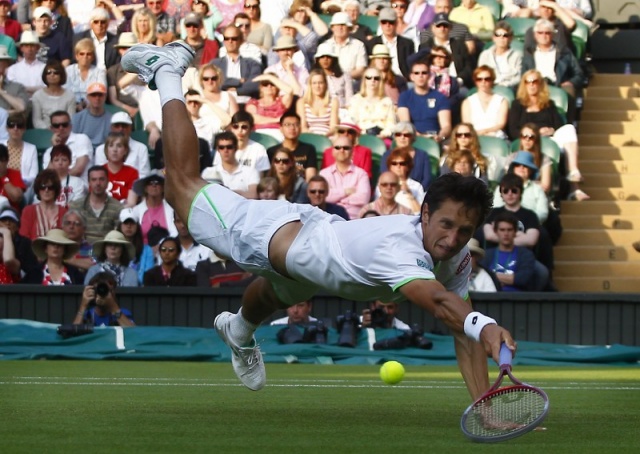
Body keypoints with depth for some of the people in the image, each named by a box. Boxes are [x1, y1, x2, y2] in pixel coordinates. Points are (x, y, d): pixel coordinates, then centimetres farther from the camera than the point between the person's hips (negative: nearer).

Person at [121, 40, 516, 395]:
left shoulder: (456, 259, -24)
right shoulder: (397, 246, -47)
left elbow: (464, 335, -23)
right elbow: (437, 301, -66)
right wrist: (483, 325, -83)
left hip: (320, 229, 6)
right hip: (270, 233, -6)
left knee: (276, 298, 41)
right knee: (186, 185, 21)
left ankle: (240, 330, 77)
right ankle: (168, 71, 40)